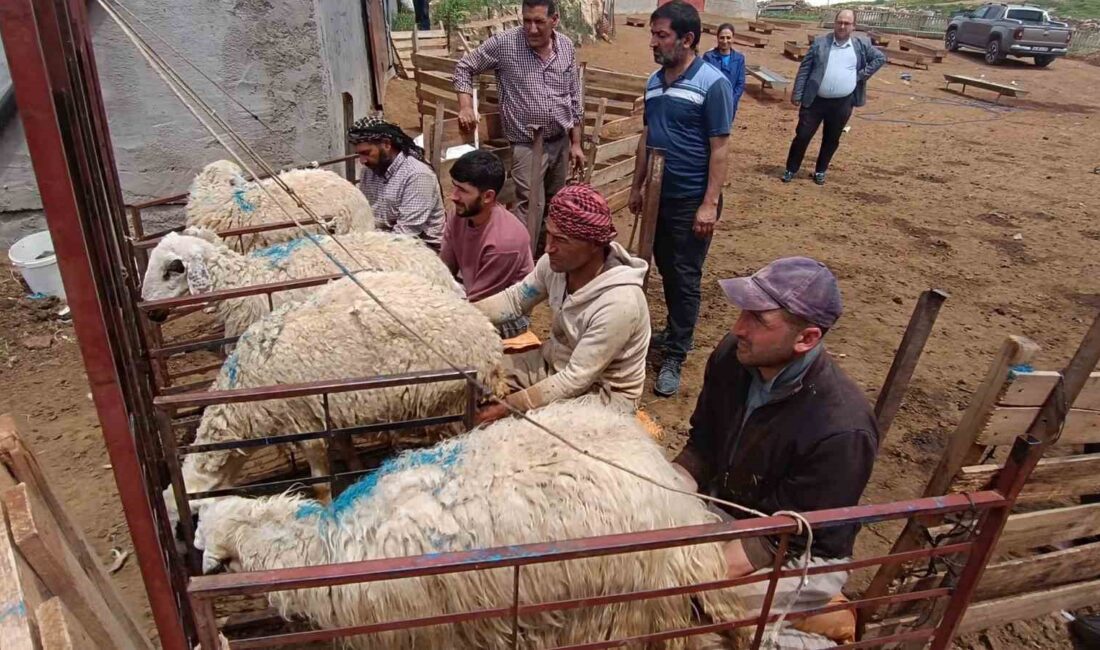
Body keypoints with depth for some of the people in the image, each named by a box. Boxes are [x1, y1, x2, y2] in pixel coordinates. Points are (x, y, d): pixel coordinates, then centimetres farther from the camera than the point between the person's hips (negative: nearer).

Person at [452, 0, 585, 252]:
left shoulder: (566, 47, 1)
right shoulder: (504, 43, -12)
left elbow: (574, 99, 8)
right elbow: (464, 68, -1)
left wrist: (576, 143, 8)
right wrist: (466, 106, -16)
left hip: (561, 141, 5)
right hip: (527, 145, -5)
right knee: (530, 209, -13)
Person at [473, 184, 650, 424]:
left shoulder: (618, 302, -35)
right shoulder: (557, 263, -15)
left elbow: (577, 378, -30)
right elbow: (514, 299, 2)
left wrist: (510, 405, -29)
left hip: (603, 391, -6)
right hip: (556, 363, 7)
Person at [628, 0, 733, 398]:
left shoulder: (713, 84, -14)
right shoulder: (654, 81, 7)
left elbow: (719, 149, -15)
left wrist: (709, 203, -19)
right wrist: (636, 186, 14)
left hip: (692, 201, -6)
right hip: (659, 196, 7)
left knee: (684, 279, 1)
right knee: (666, 271, 16)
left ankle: (675, 357, 11)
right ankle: (675, 332, 35)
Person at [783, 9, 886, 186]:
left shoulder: (862, 44, 2)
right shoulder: (820, 42, -2)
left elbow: (880, 57, 13)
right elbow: (804, 69, -2)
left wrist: (863, 75, 0)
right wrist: (797, 94, -6)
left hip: (843, 103, 2)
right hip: (816, 100, -1)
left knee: (831, 140, 11)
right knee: (802, 136, 2)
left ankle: (820, 171, 28)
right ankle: (791, 169, 17)